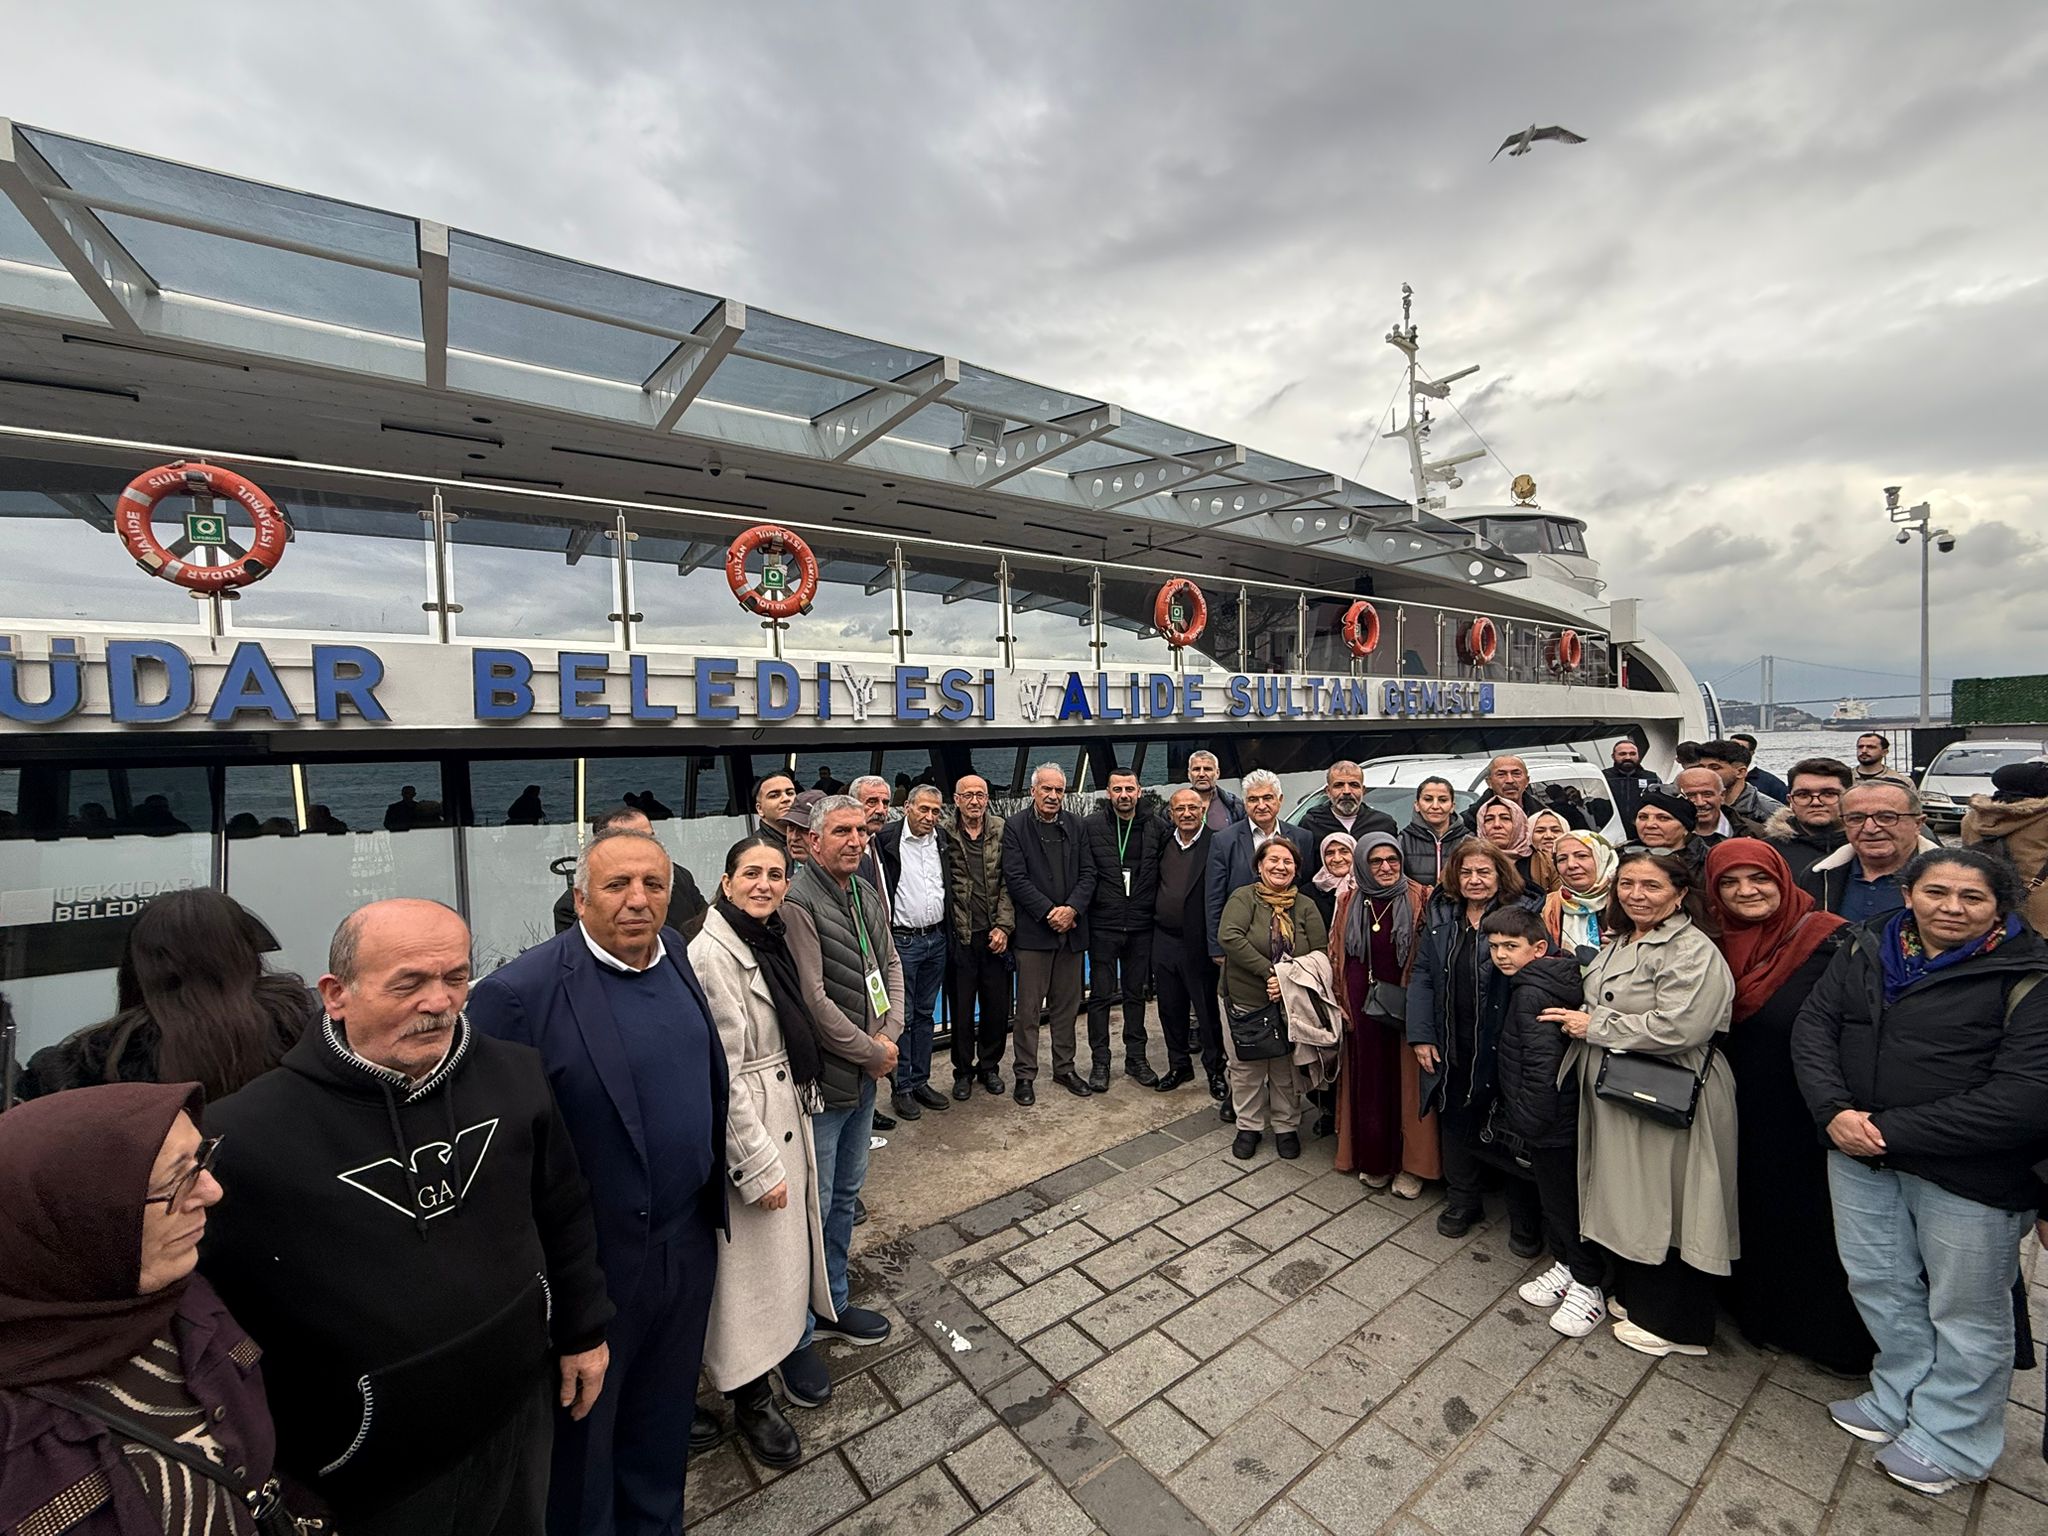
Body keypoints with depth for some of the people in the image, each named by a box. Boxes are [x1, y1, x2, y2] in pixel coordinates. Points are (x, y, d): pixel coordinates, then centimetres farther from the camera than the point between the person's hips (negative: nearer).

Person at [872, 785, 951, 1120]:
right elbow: (876, 891, -13)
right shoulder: (885, 839, -12)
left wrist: (947, 931, 11)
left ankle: (920, 1081, 28)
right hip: (903, 941, -5)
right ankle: (900, 1088, 19)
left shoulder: (942, 838, 6)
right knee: (902, 1017, 5)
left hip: (936, 939, 6)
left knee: (925, 1014, 16)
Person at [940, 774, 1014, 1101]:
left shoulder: (1001, 833, 2)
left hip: (995, 936, 2)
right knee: (962, 1009, 9)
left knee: (997, 1006, 11)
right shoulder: (945, 835, -3)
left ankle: (989, 1066, 32)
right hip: (960, 936, -1)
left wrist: (1003, 927, -6)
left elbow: (1008, 884, 1)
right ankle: (963, 1070, 28)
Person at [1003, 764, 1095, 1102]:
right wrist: (1049, 912, -15)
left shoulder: (1075, 825, 8)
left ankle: (1064, 1068, 29)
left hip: (1071, 928, 4)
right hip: (1033, 931, -4)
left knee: (1067, 1005, 15)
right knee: (1029, 1008, 4)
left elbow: (1088, 873, 4)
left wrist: (1072, 909, -11)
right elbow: (1016, 878, -10)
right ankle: (1025, 1075, 17)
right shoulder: (1015, 826, -5)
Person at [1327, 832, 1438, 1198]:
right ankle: (1373, 1158, 25)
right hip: (1363, 1005, 2)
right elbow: (1337, 955, 7)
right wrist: (1343, 1002, 3)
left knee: (1406, 1081, 6)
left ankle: (1410, 1163, 22)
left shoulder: (1421, 899, -4)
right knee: (1369, 1080, 10)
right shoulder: (1348, 901, 3)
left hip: (1406, 1005, -2)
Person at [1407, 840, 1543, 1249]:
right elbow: (1422, 976, 5)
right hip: (1452, 1048, 4)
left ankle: (1525, 1219, 30)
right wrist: (1421, 1035, 0)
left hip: (1503, 1046, -4)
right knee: (1457, 1123, 16)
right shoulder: (1441, 917, 4)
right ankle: (1462, 1200, 37)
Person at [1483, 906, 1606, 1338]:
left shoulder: (1530, 993, -23)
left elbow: (1542, 1062, -27)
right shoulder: (1553, 981, 6)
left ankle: (1587, 1289, 21)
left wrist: (1527, 1117, -19)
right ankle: (1565, 1267, 36)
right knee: (1552, 1197, 21)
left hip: (1550, 1122, -9)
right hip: (1558, 1116, 9)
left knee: (1563, 1201, 6)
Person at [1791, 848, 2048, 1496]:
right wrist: (1834, 1111, -14)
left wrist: (1893, 1132, -20)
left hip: (1968, 1173, -4)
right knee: (1880, 1283, 19)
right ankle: (1900, 1399, 41)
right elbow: (1814, 1026, 0)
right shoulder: (1867, 949, 1)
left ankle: (1952, 1438, 35)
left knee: (1964, 1308, 14)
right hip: (1860, 1152, 4)